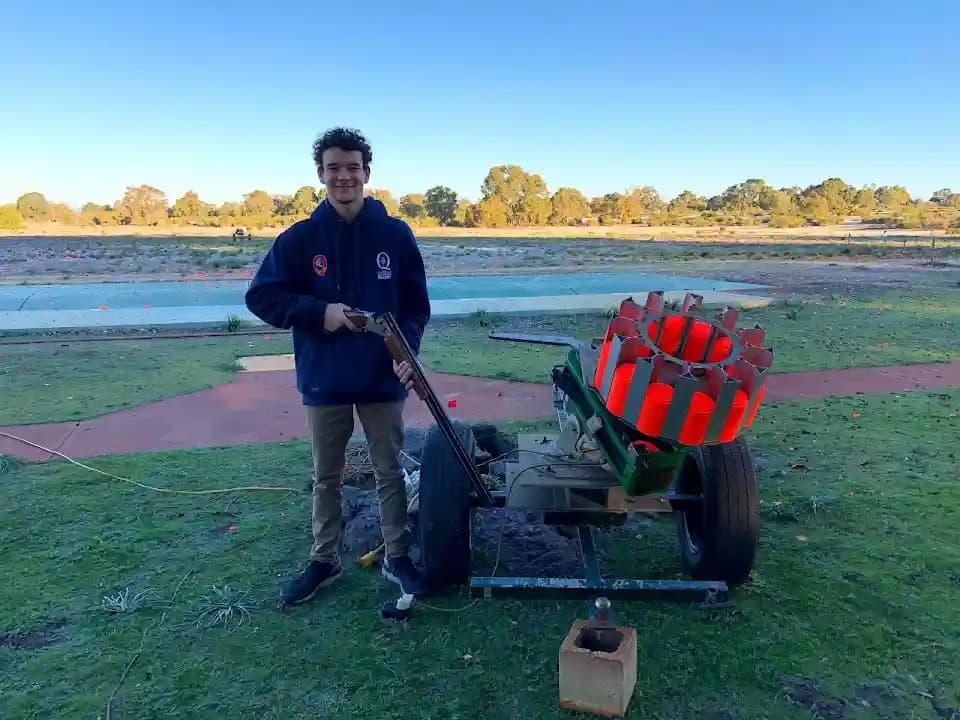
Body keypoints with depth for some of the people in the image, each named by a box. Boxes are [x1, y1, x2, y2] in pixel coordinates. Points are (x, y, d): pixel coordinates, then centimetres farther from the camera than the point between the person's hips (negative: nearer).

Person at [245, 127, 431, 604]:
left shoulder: (396, 234, -2)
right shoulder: (299, 238, -3)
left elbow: (416, 304, 1)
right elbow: (260, 296, -2)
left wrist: (408, 352, -15)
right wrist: (318, 312, -15)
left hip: (382, 379, 0)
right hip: (323, 381, 1)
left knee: (390, 472, 10)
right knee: (326, 477, 14)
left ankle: (397, 558, 27)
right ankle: (323, 561, 31)